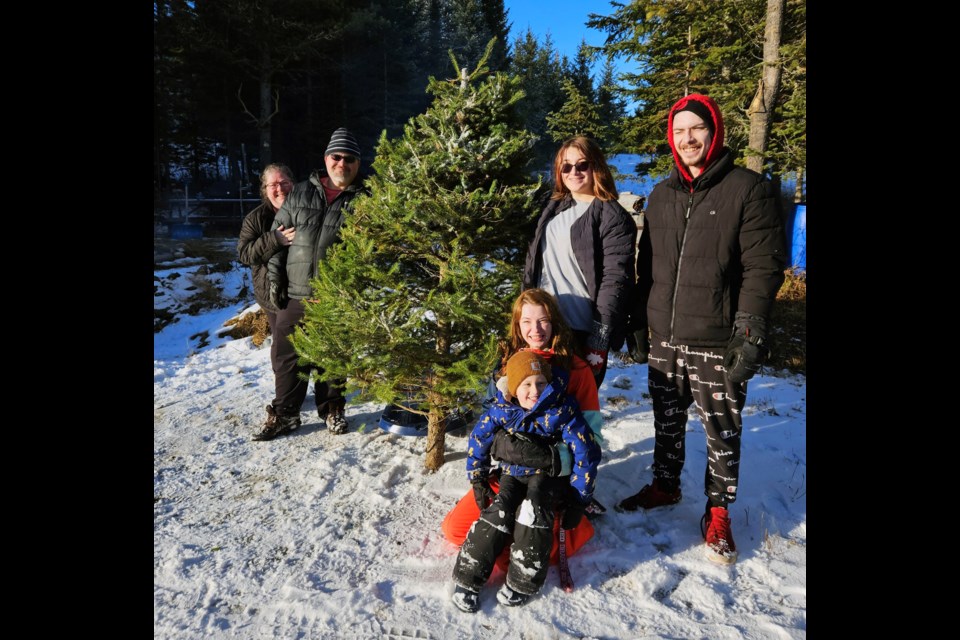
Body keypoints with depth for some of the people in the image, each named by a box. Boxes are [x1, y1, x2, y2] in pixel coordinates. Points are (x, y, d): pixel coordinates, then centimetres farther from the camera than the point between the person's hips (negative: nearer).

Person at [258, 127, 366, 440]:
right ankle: (284, 414, 24)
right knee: (288, 356, 8)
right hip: (296, 295, 3)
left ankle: (332, 409, 31)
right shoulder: (300, 193, 8)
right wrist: (275, 277, 4)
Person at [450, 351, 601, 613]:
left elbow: (586, 453, -16)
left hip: (546, 474, -1)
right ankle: (468, 578, -11)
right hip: (513, 472, 2)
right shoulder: (501, 409, -15)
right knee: (499, 514, -23)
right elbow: (478, 441, 1)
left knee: (534, 511, -30)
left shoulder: (562, 410, -22)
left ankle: (523, 581, -16)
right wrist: (478, 481, 3)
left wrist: (577, 498, -13)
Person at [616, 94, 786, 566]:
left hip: (717, 342, -5)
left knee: (721, 430, 6)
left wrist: (751, 330, -16)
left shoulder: (749, 189, -5)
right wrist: (639, 317, 14)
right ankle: (665, 485, 37)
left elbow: (763, 266, -9)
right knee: (667, 421, 17)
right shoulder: (660, 195, 12)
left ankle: (718, 511, 24)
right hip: (664, 338, 5)